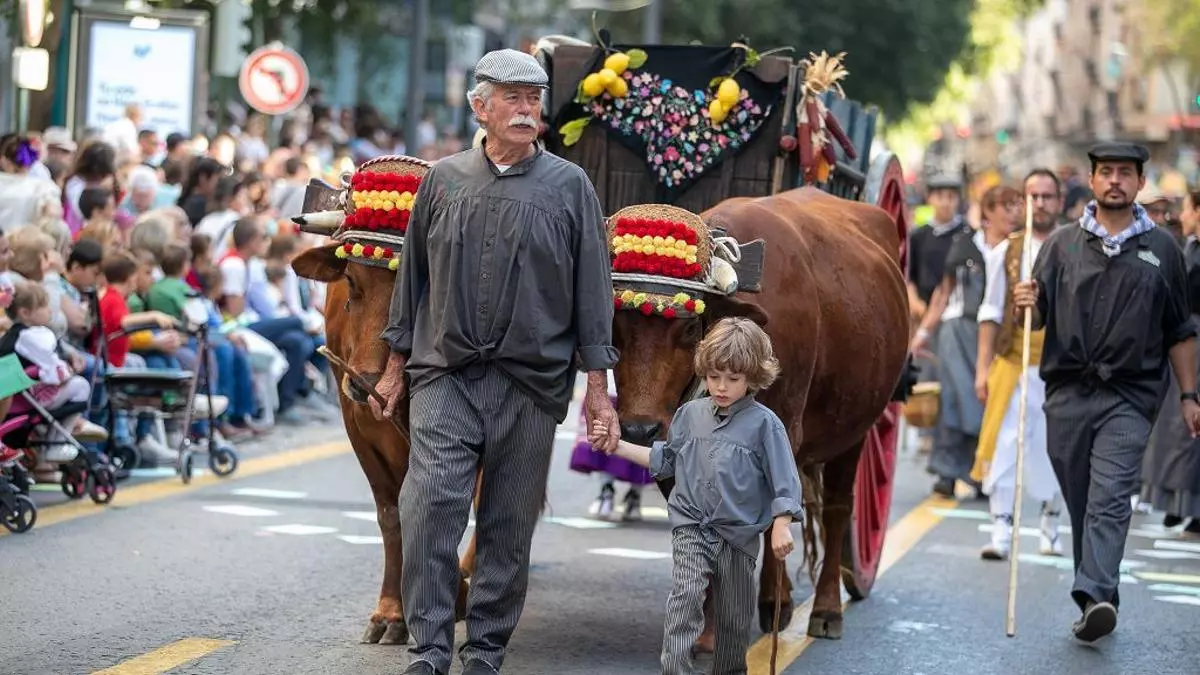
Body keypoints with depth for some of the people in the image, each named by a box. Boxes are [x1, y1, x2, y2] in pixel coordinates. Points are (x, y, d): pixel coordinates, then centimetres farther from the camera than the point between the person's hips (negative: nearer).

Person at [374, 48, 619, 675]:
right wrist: (395, 366, 15)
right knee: (430, 507, -13)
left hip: (532, 385, 0)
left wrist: (598, 386, 0)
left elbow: (593, 290, 4)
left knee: (509, 528, 5)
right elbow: (413, 276, 15)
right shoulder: (443, 180, 8)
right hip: (444, 377, 1)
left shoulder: (569, 187, 3)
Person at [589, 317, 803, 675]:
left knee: (735, 616, 10)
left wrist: (781, 527, -14)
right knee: (685, 596, -18)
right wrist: (618, 446, 12)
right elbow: (665, 460, 17)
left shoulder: (763, 423, -7)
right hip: (691, 527, 1)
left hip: (739, 534, -1)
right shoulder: (690, 414, 5)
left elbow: (783, 478, -6)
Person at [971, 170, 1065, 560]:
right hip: (1013, 363, 0)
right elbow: (991, 312, 5)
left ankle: (1050, 530, 24)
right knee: (1004, 445, -8)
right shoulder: (1006, 252, 4)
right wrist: (983, 367, 0)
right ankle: (1000, 534, -8)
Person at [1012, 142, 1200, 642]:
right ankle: (1099, 598, 16)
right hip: (1068, 393, 2)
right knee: (1079, 503, 7)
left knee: (1110, 500, -17)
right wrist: (1028, 304, -13)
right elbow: (1039, 319, 10)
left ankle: (1095, 596, -28)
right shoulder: (1062, 244, 10)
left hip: (1129, 398, -2)